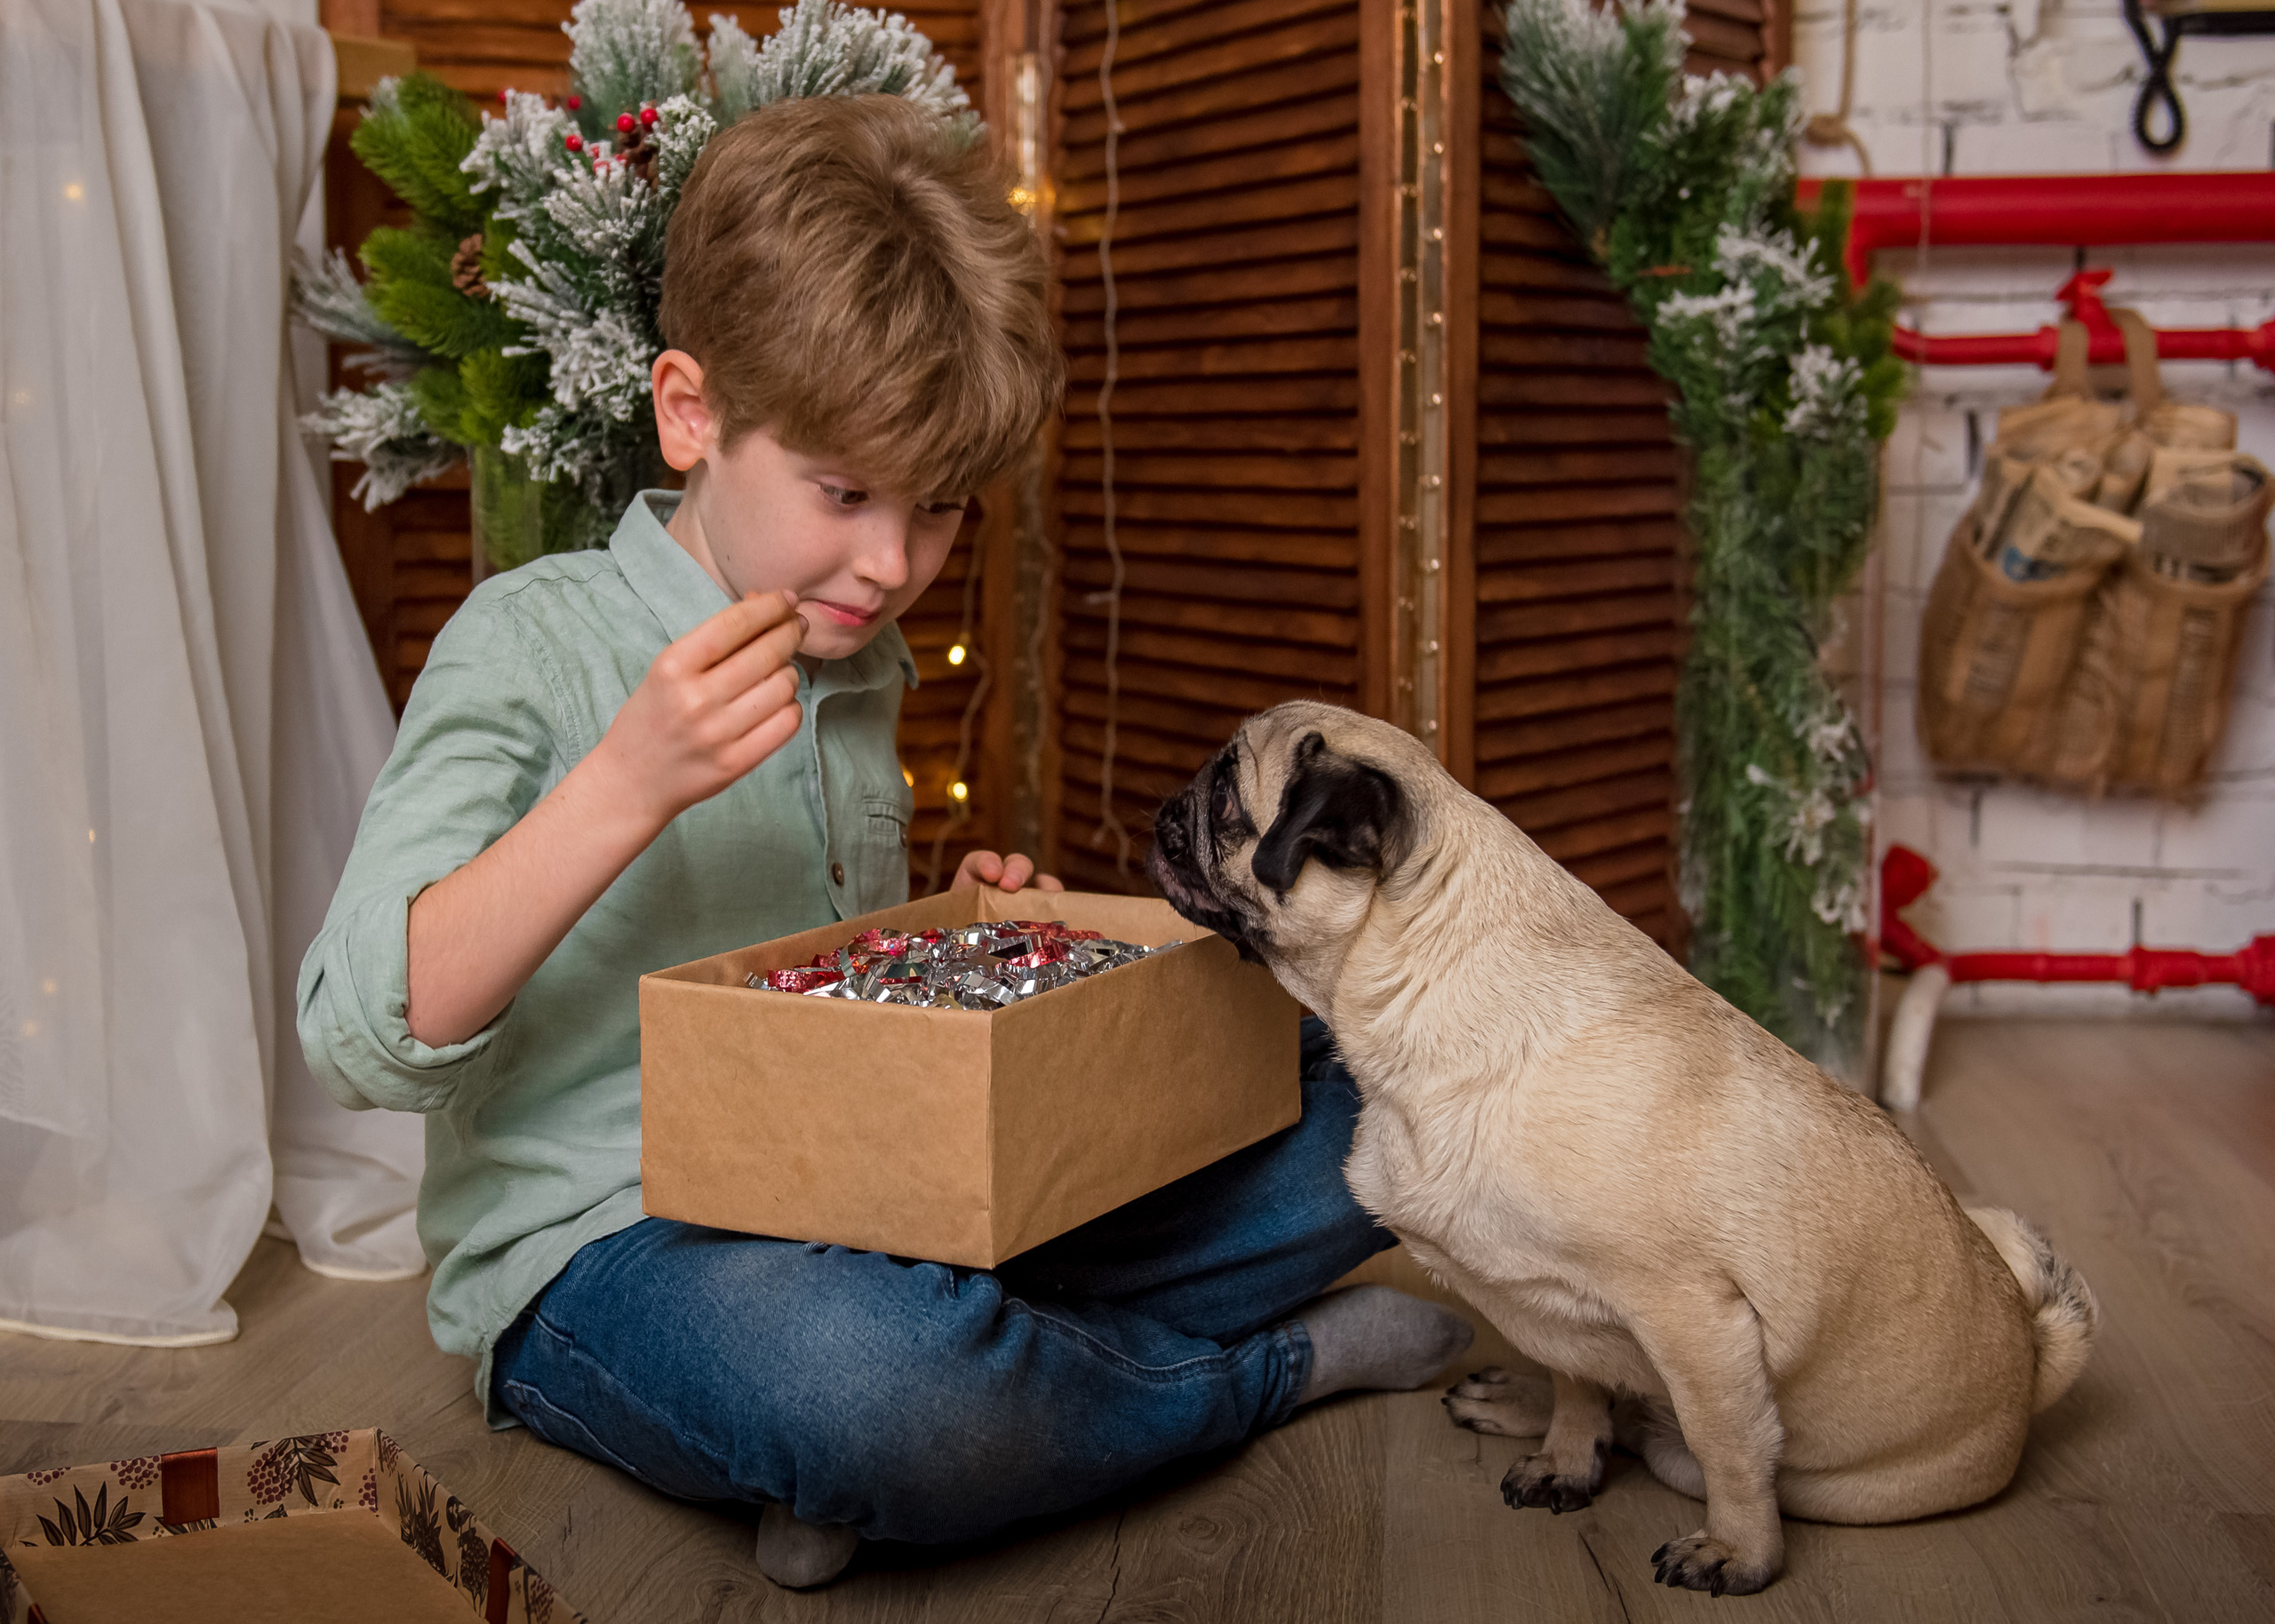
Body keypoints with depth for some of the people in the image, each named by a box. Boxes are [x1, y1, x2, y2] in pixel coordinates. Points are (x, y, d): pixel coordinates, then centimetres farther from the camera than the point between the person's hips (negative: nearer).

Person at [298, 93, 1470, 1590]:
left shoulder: (865, 664, 12)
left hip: (881, 1213, 7)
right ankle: (1270, 1367, -10)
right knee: (860, 1381, -43)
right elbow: (363, 1042, -18)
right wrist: (625, 786, -26)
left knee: (1367, 1105, -2)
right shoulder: (532, 643, -9)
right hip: (609, 1246, -6)